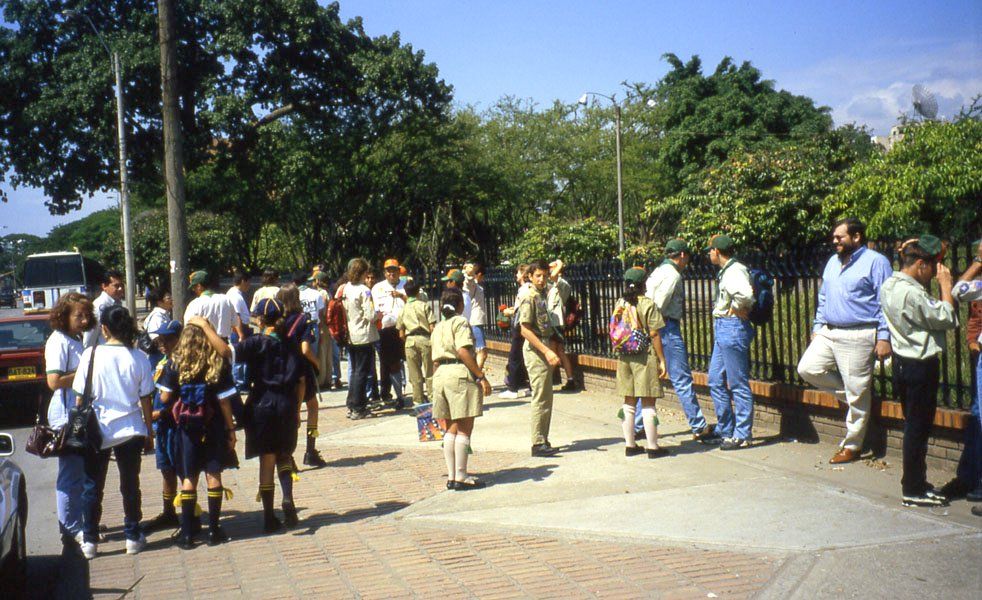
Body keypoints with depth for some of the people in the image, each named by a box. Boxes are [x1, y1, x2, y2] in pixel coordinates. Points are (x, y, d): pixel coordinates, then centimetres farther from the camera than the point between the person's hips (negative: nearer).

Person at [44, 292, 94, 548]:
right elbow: (54, 381, -22)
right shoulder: (58, 341, -13)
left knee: (80, 473, 16)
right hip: (66, 417, -10)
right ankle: (71, 530, 6)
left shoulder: (76, 340, 15)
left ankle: (76, 524, 27)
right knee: (70, 474, -2)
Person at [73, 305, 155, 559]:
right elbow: (145, 400, -1)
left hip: (98, 430, -1)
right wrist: (149, 433, 9)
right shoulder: (139, 357, -5)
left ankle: (90, 540, 15)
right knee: (130, 485, 13)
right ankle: (133, 536, 19)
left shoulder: (91, 355, -9)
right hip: (130, 430, 1)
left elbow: (80, 396, -5)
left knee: (92, 487, 11)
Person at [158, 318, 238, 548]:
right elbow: (224, 401, -6)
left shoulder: (175, 365, -7)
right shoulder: (219, 365, -7)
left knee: (188, 478, 6)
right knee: (213, 475, 8)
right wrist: (230, 430, 1)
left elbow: (165, 398, -5)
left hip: (186, 428, 0)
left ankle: (187, 533, 6)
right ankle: (214, 530, 12)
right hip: (213, 428, 0)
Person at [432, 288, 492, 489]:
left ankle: (452, 476, 13)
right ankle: (461, 477, -2)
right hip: (460, 374, -7)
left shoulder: (438, 327, 17)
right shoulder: (461, 322, -4)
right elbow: (464, 352, -17)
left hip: (440, 375, 8)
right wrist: (481, 377, -17)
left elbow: (435, 360, 16)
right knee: (464, 428, -2)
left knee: (451, 428, 12)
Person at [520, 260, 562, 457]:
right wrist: (546, 351, -22)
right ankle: (538, 444, -4)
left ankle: (543, 440, 17)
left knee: (546, 399, 11)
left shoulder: (542, 295, 13)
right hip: (535, 351, -9)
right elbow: (525, 330, -19)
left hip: (544, 350, 9)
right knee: (540, 398, -8)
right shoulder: (530, 298, -13)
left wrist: (550, 352, 15)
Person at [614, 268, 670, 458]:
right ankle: (652, 447, 4)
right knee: (648, 404, 0)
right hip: (645, 356, -5)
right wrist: (662, 360, -6)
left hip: (624, 357, 5)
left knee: (629, 404, 11)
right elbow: (654, 335, -11)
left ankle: (630, 444, 16)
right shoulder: (647, 304, -11)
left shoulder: (619, 303, 4)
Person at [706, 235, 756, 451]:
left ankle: (742, 435, 4)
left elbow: (745, 294, -34)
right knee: (716, 381, 14)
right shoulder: (725, 271, 15)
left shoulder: (735, 270, -16)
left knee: (738, 384, -3)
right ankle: (725, 431, 23)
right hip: (722, 329, 10)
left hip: (733, 328, -10)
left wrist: (735, 309, -18)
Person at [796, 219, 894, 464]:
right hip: (828, 333, 8)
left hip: (858, 337, -8)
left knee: (857, 393, -1)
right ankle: (853, 395, 15)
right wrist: (818, 326, 16)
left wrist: (884, 337, -16)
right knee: (807, 369, -4)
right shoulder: (833, 262, 16)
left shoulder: (876, 262, -6)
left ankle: (852, 446, 11)